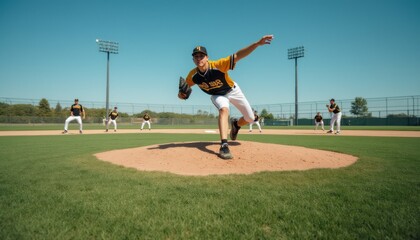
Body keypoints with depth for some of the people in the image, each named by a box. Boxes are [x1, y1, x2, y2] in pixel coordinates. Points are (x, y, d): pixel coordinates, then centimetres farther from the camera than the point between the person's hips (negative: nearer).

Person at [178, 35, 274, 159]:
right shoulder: (193, 75, -22)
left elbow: (237, 56, -46)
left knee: (250, 118, 0)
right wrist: (181, 93, -28)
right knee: (224, 110, -34)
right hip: (217, 95, 1)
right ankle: (224, 145, -36)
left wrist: (257, 43, -57)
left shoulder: (218, 65, -36)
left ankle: (236, 124, 36)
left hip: (233, 91, 0)